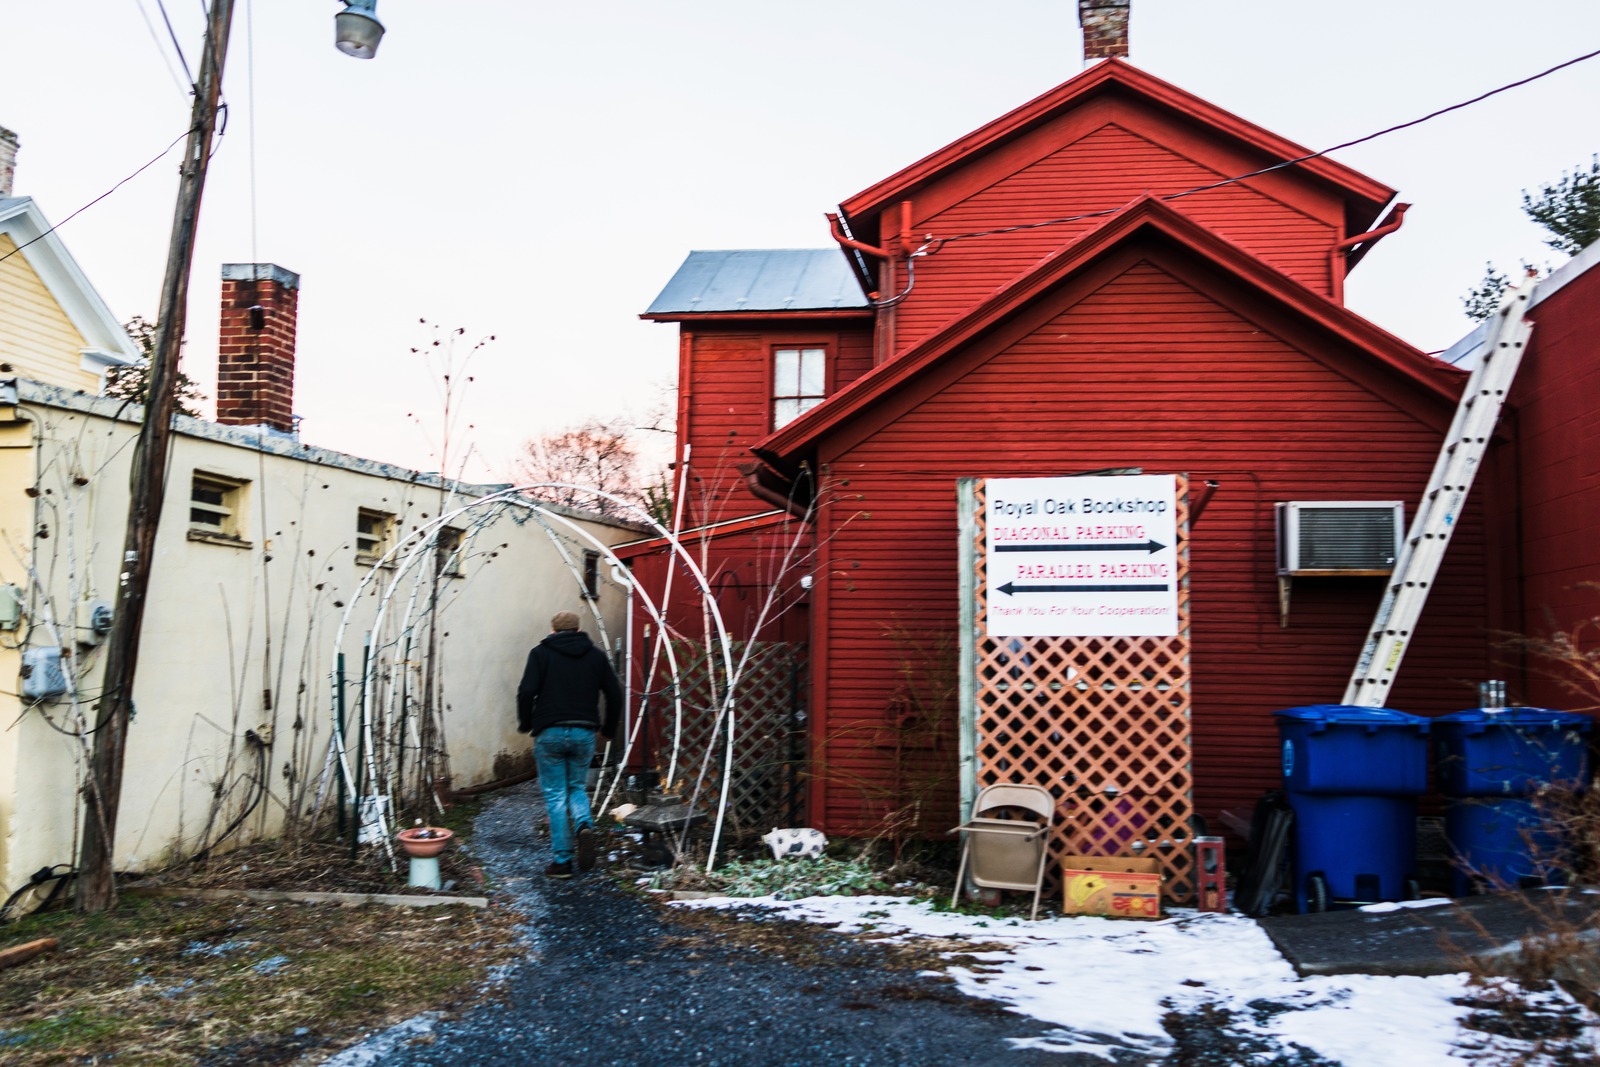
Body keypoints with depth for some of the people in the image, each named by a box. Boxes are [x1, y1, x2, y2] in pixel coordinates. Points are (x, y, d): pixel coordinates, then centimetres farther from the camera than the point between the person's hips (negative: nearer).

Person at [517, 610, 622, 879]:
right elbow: (614, 695, 8)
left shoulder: (541, 653, 2)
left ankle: (562, 860, 4)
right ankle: (584, 826, -10)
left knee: (555, 796, 5)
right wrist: (608, 729, 20)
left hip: (550, 733, -2)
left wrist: (525, 723, 6)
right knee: (577, 788, 19)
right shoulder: (596, 655, 10)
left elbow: (526, 691, -9)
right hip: (584, 733, 3)